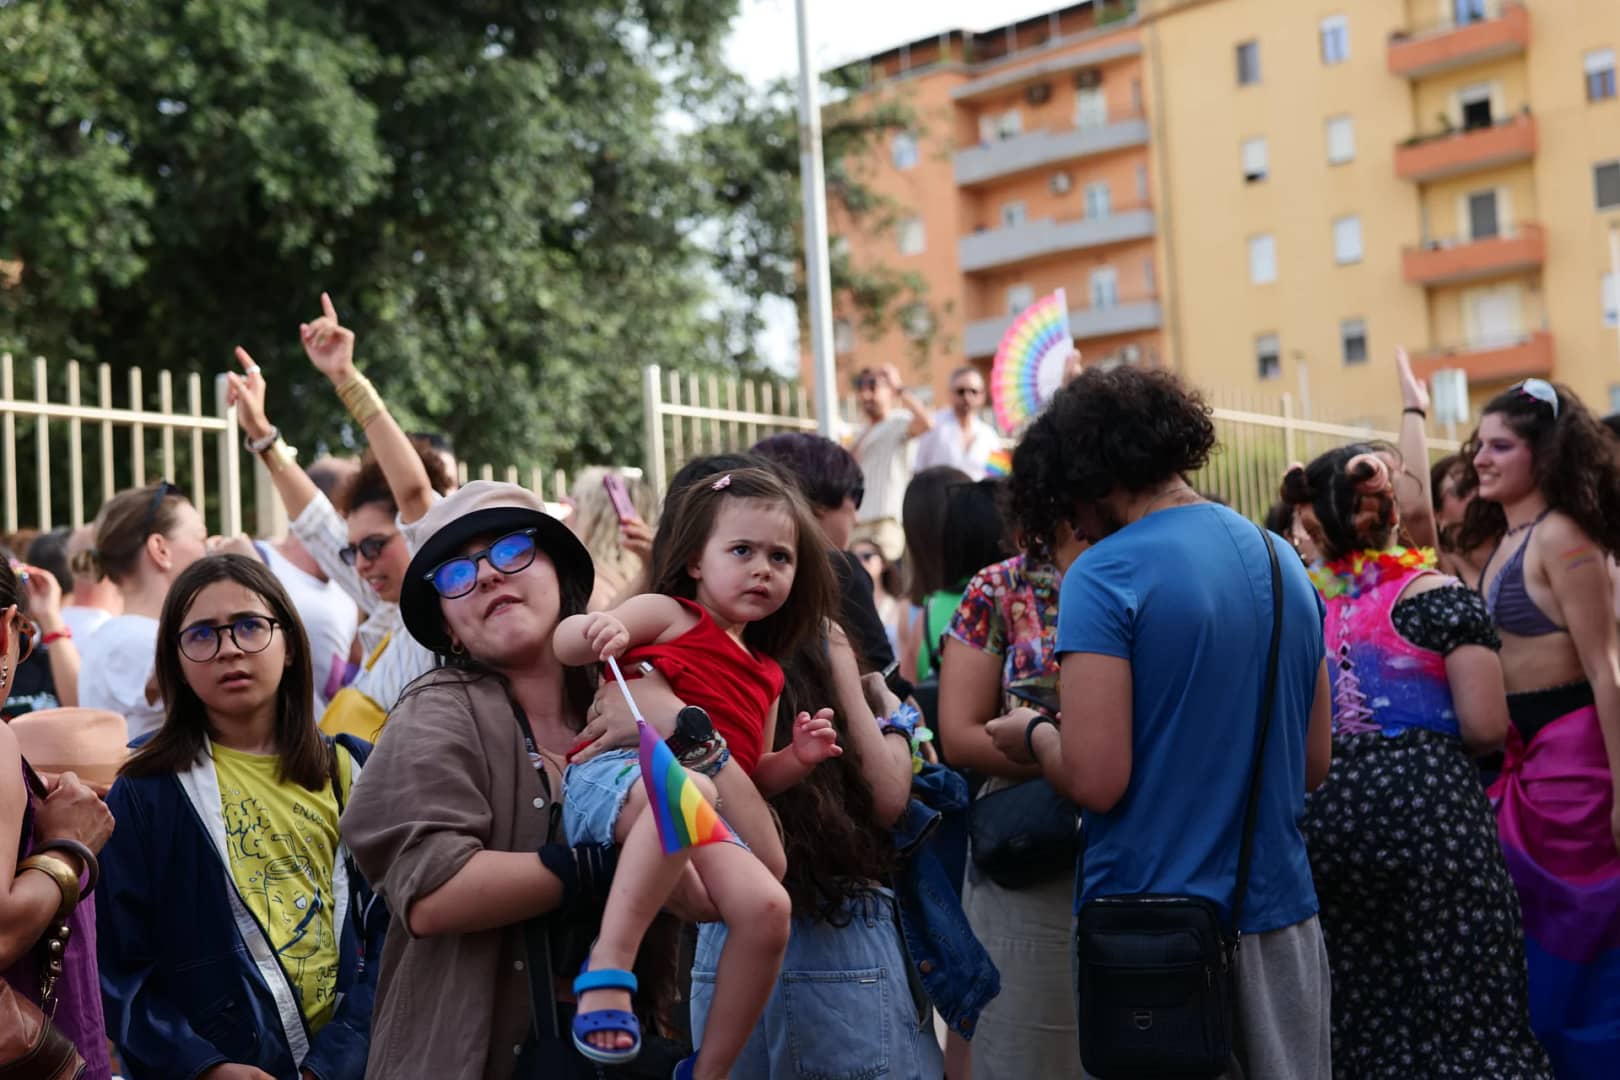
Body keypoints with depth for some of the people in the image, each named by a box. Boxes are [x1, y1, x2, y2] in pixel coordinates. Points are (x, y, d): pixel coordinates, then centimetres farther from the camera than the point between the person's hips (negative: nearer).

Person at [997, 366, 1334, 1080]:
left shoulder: (1105, 575, -14)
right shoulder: (1283, 562, 8)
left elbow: (1095, 781, -19)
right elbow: (1314, 764, 12)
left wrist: (1034, 735, 0)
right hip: (1279, 912, 6)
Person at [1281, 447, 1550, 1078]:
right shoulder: (1439, 596, -4)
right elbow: (1486, 727, -9)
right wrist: (1435, 740, 10)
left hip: (1320, 812, 5)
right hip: (1425, 806, -4)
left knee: (1358, 1011, 12)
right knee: (1462, 1007, 2)